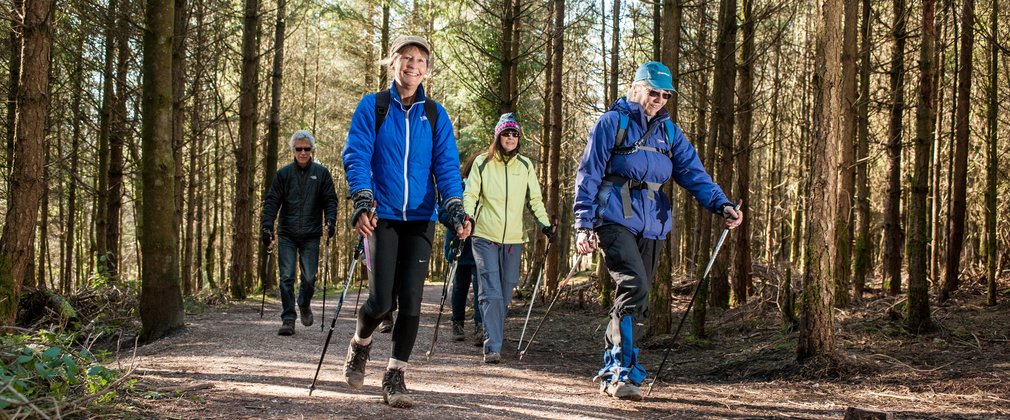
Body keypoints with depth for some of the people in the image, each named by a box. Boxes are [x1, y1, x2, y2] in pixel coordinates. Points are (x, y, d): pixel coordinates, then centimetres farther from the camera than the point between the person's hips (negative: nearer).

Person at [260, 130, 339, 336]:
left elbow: (330, 200, 5)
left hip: (311, 236, 0)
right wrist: (267, 227, -9)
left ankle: (304, 305, 31)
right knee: (286, 278, -4)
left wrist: (330, 221, -12)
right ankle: (288, 319, 1)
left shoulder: (321, 173, 4)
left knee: (309, 278, 2)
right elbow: (271, 201, 2)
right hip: (287, 235, 0)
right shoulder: (284, 173, 4)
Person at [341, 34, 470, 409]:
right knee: (382, 300, -8)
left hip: (420, 219, 2)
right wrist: (362, 200, -22)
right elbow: (356, 155, -6)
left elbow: (447, 166, 2)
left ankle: (395, 378, 9)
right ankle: (359, 345, 25)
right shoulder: (372, 106, 3)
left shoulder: (435, 115, 8)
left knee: (411, 300, -4)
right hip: (382, 216, -2)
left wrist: (455, 208, -14)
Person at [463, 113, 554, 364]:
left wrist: (545, 223, 4)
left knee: (505, 295, 8)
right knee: (491, 293, -12)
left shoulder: (525, 166, 9)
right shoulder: (482, 163, 2)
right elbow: (470, 195, 1)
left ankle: (494, 339, 22)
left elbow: (535, 199, 16)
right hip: (485, 237, -3)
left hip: (513, 239, 3)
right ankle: (492, 348, -14)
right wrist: (467, 218, -16)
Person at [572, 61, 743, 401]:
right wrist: (584, 225, -8)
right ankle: (624, 372, -21)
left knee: (637, 302, 9)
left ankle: (611, 374, 22)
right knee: (634, 284, -24)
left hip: (652, 226, 6)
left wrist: (721, 204, -13)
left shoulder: (668, 131, 15)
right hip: (615, 220, -6)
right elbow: (588, 176, -1)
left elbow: (692, 171, 4)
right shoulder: (611, 123, 0)